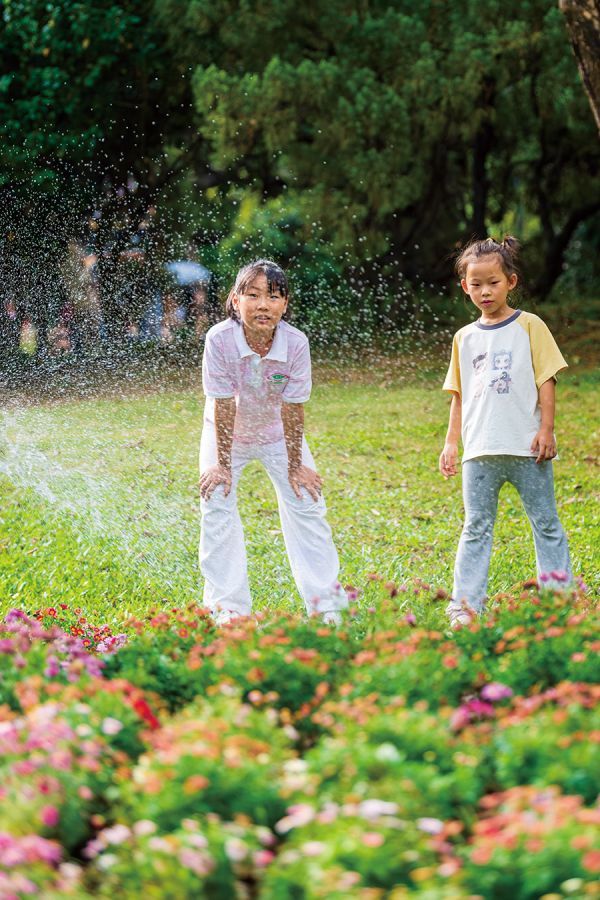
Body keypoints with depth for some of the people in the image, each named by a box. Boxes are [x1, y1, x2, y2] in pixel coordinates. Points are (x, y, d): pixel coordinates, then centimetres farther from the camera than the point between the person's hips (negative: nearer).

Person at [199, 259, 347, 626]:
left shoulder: (296, 342, -28)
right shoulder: (220, 339, -31)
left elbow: (293, 408, -21)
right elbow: (223, 406, -26)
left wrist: (295, 466, -14)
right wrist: (222, 464, -20)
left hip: (277, 432, 1)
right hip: (228, 432, -1)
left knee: (305, 502, -4)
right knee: (217, 503, -11)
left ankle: (325, 601, 5)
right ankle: (229, 605, -2)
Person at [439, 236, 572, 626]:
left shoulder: (529, 326, 0)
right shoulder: (465, 338, 11)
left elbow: (546, 380, -1)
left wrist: (546, 429, -8)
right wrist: (451, 443, 11)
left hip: (527, 447, -3)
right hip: (480, 449, 3)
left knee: (546, 523, 4)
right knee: (476, 528, 4)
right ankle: (465, 606, 5)